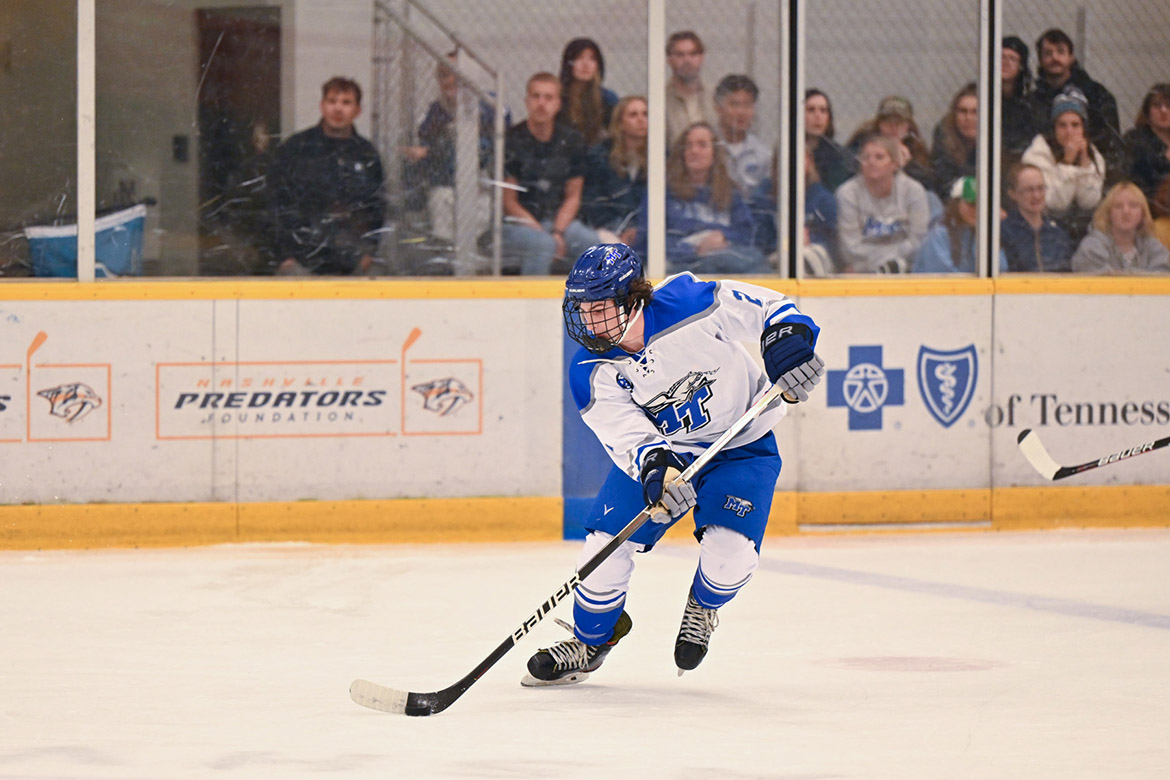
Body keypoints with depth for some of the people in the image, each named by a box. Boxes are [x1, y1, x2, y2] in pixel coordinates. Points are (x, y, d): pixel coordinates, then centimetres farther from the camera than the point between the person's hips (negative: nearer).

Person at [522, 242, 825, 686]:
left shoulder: (686, 306, -28)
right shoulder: (591, 374, -19)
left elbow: (766, 308, -17)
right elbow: (626, 435, -27)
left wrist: (788, 340, -35)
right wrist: (655, 468, -47)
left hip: (742, 446, -3)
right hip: (659, 450, 3)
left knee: (729, 554, -21)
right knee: (608, 543, -8)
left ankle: (703, 607, 16)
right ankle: (591, 639, 20)